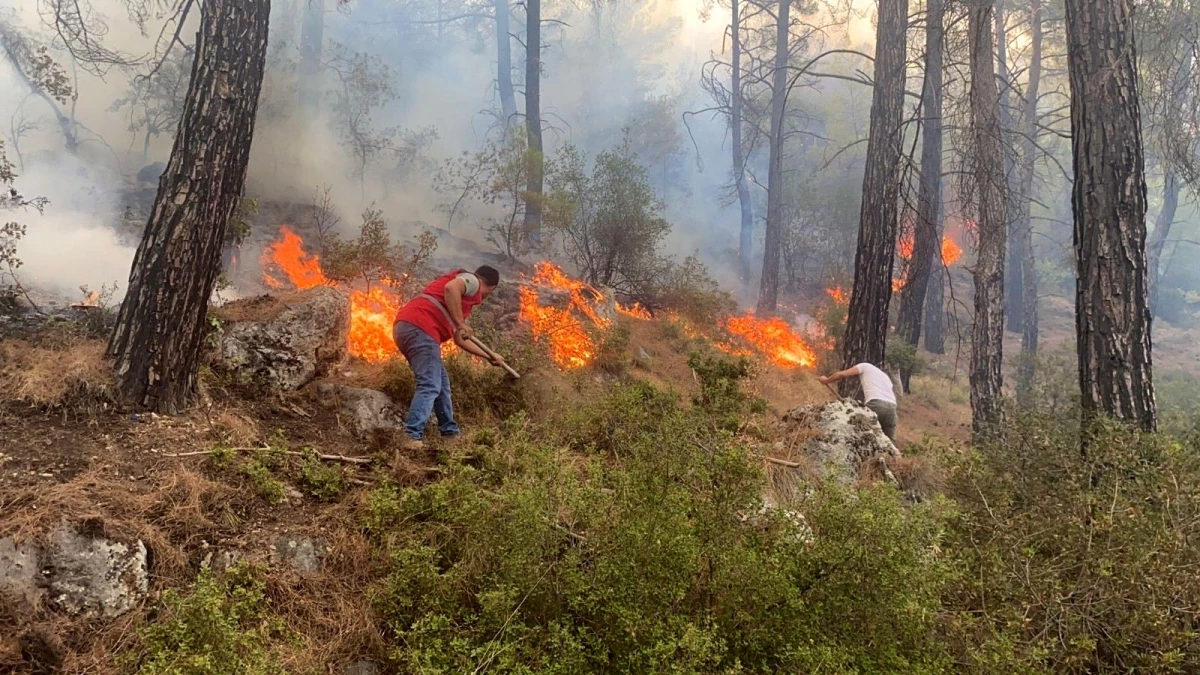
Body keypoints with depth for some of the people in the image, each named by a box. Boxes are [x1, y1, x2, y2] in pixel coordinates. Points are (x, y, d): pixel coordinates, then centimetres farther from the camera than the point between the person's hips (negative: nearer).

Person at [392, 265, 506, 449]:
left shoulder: (464, 299, 34)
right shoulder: (471, 280, 7)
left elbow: (459, 339, 39)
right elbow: (451, 288, -17)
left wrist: (489, 357, 45)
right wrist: (461, 324, -14)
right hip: (419, 327, -10)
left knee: (441, 382, 19)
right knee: (430, 385, -15)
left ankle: (450, 431, 28)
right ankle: (413, 437, -24)